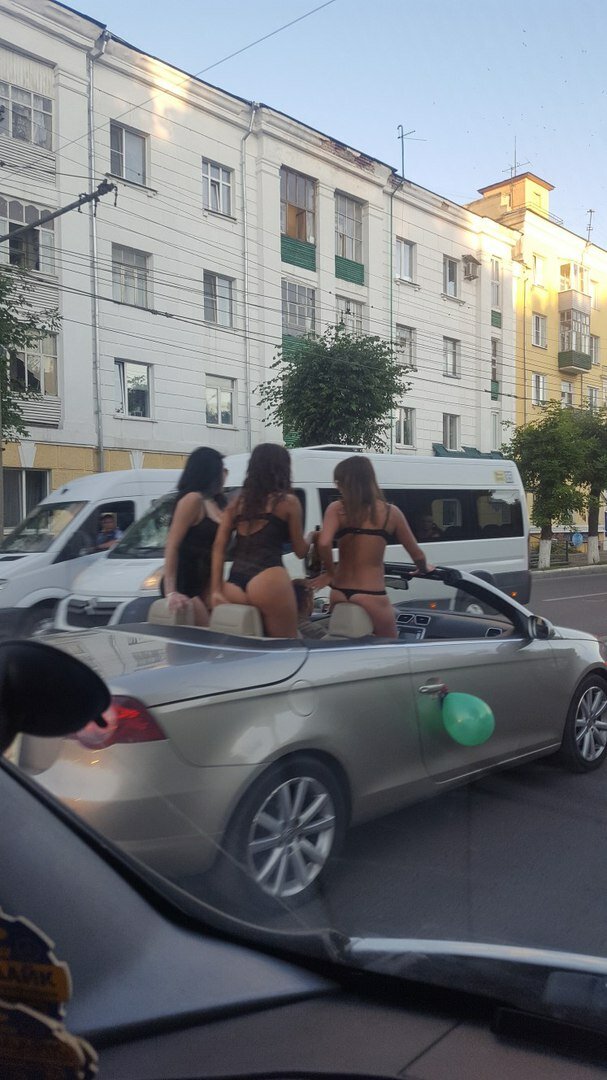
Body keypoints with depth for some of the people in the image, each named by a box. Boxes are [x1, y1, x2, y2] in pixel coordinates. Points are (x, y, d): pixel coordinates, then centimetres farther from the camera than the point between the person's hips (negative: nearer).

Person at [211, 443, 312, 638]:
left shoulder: (237, 502, 18)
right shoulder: (288, 501, 4)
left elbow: (218, 547, 10)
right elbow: (300, 551, 12)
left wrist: (216, 590, 8)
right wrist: (309, 538, 34)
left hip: (234, 584, 6)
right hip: (267, 580, -5)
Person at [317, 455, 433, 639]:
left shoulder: (337, 509, -3)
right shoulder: (390, 512, 0)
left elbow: (324, 544, -21)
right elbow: (417, 555, 7)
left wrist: (331, 572, -3)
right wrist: (424, 569, 28)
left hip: (339, 592, 2)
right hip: (371, 595, -1)